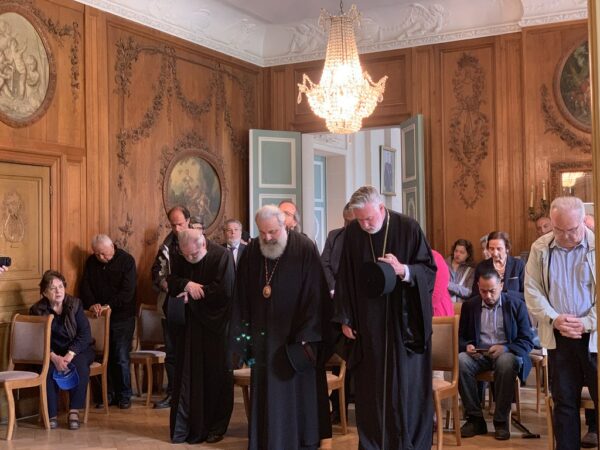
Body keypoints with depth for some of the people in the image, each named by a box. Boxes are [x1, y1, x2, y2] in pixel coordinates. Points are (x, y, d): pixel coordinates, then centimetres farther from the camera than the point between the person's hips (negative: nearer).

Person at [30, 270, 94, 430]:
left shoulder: (75, 304, -3)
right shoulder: (37, 310, -3)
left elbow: (85, 334, -8)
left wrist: (70, 355, -23)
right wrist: (55, 358, -28)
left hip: (77, 350, 0)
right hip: (51, 352, 0)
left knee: (80, 364, -32)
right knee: (47, 367, -31)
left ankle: (74, 411, -25)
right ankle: (52, 414, -21)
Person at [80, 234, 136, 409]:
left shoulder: (126, 260, -8)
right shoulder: (91, 262, 6)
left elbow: (128, 291, -15)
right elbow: (84, 286, 3)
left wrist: (109, 305, -22)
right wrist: (91, 304, -15)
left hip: (122, 317, -4)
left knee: (121, 358, -3)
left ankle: (124, 396, 9)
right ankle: (108, 394, 14)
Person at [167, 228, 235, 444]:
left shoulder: (222, 256, -15)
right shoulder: (179, 257, 3)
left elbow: (225, 290, -21)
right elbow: (170, 281, 0)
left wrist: (194, 292, -15)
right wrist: (187, 284, -19)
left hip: (215, 325, -4)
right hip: (189, 325, 5)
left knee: (216, 376, 5)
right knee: (187, 376, 5)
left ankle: (215, 427, 17)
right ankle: (188, 427, 14)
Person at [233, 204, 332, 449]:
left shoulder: (304, 249, -12)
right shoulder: (251, 251, 0)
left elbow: (314, 295, -12)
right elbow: (242, 296, 6)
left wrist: (307, 336, -14)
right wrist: (244, 332, 3)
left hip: (295, 334, -3)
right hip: (263, 335, 3)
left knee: (297, 389, 6)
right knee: (265, 390, 8)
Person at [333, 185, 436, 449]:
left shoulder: (408, 228, -8)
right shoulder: (352, 232, 0)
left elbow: (430, 269, -4)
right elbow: (344, 279, 6)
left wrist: (403, 269, -23)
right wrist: (345, 319, 3)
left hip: (404, 322, -2)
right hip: (367, 323, 2)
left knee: (407, 385, 2)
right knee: (369, 386, 6)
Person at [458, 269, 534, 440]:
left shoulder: (516, 304, 0)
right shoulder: (469, 305, 7)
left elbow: (527, 341, -3)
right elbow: (461, 337, 13)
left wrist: (505, 348, -22)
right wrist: (467, 346, -12)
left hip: (507, 353, -2)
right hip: (478, 354, 2)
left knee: (506, 362, -38)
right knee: (461, 360, -31)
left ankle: (501, 421, -23)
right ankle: (475, 419, -19)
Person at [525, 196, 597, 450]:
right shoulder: (540, 248, 4)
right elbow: (532, 290, 3)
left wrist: (586, 323, -16)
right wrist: (554, 319, -11)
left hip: (595, 336, -2)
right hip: (558, 338, 2)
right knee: (564, 401, 10)